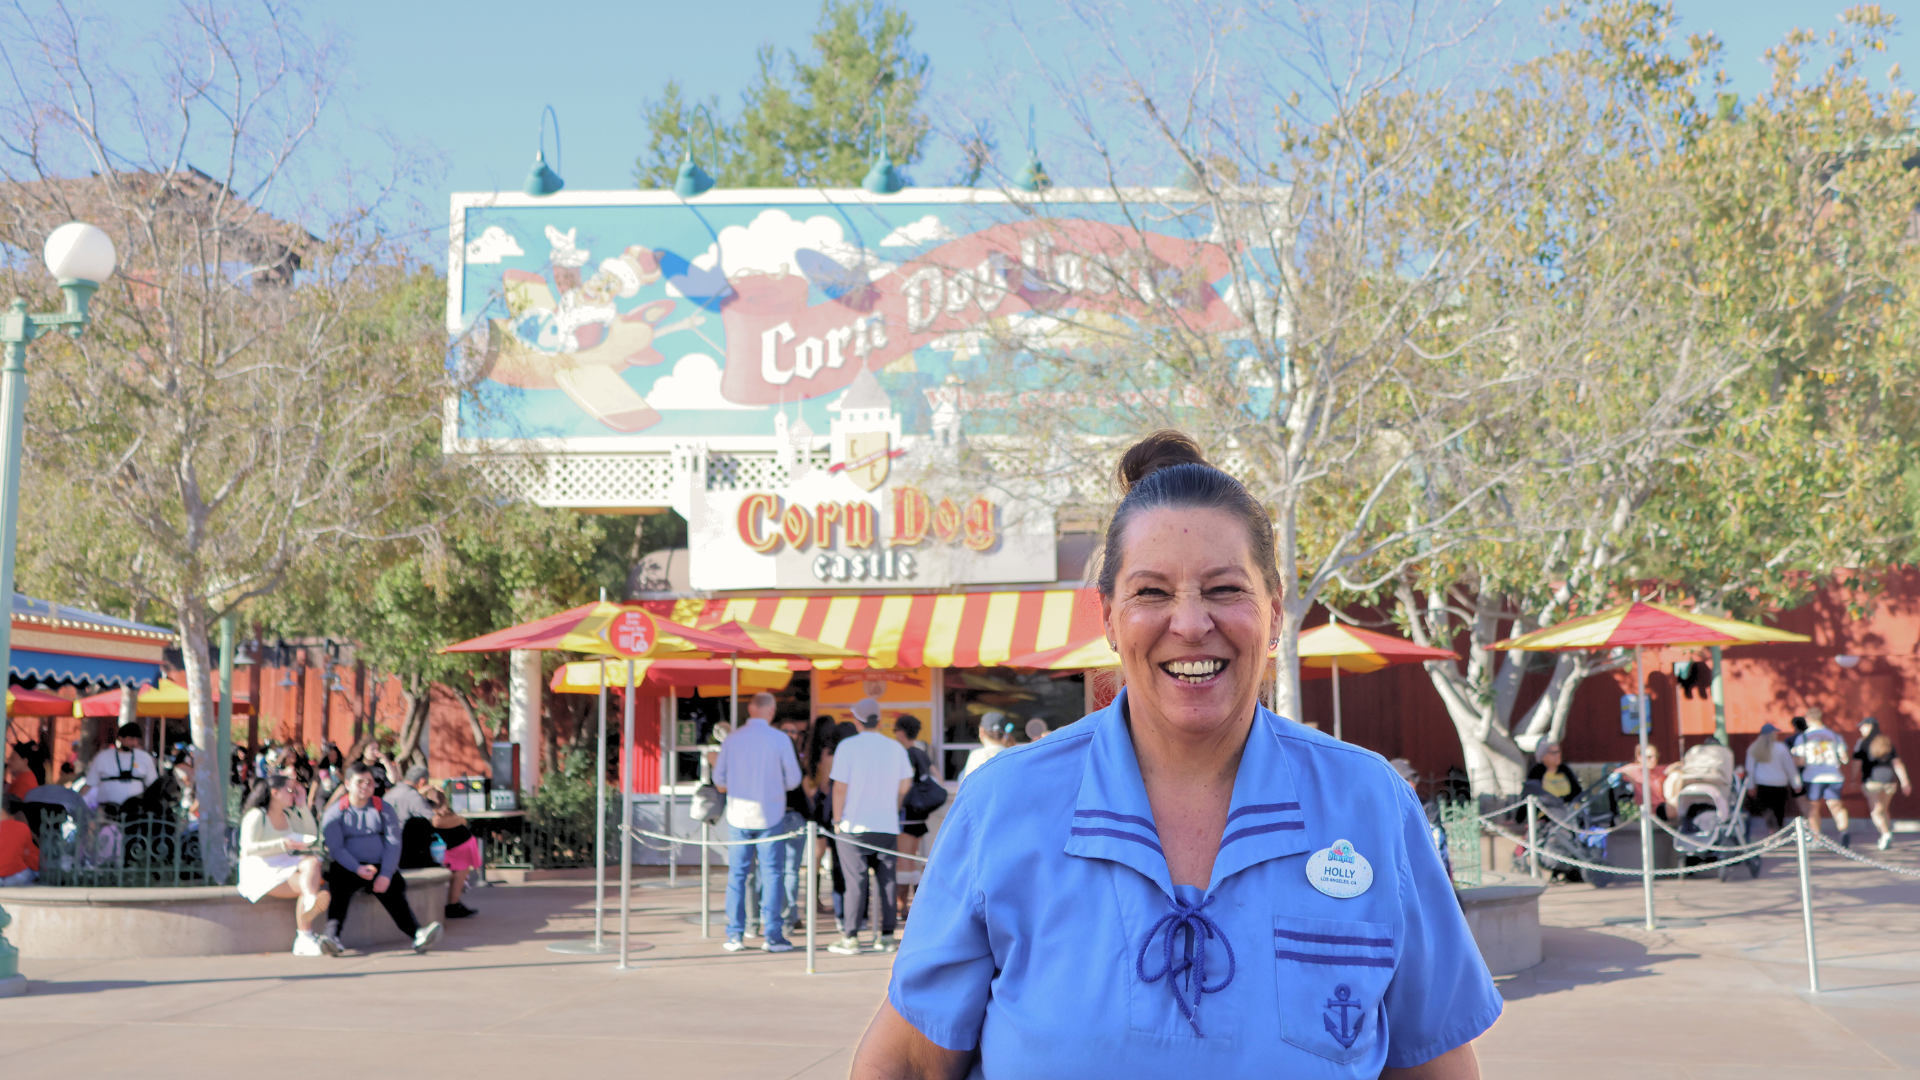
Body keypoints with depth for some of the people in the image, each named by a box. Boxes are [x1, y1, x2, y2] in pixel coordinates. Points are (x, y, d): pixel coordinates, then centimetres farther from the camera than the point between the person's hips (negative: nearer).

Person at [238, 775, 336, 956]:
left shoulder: (290, 815, 19)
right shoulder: (256, 816, -2)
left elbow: (312, 836, 12)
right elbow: (248, 849, -12)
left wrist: (302, 806, 8)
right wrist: (282, 844, -20)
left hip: (288, 866, 6)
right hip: (264, 872, -6)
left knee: (312, 862, -31)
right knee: (310, 885, -30)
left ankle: (311, 904, -57)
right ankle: (305, 940, -39)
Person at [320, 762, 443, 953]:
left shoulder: (384, 809, 12)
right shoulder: (335, 813, 7)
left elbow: (393, 844, 3)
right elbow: (336, 848, -4)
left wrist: (385, 875, -14)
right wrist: (358, 869, -21)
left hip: (380, 868, 1)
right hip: (347, 868, -1)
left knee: (394, 889, -25)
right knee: (339, 889, -31)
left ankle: (418, 933, -44)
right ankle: (332, 936, -48)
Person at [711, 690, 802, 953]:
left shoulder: (732, 739, 0)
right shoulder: (780, 740, -6)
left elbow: (719, 779, 6)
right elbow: (793, 780, -2)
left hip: (738, 815, 2)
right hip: (769, 816, -2)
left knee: (737, 874, 7)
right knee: (771, 874, 3)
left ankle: (735, 935, 8)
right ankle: (772, 936, 1)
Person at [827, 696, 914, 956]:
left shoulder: (848, 747, -7)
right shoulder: (896, 748, 5)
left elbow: (840, 787, -9)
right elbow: (905, 785, 9)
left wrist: (837, 820, 0)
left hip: (854, 826, -3)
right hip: (887, 826, 3)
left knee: (855, 881, -1)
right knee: (886, 880, 7)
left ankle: (850, 937, 1)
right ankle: (886, 936, 8)